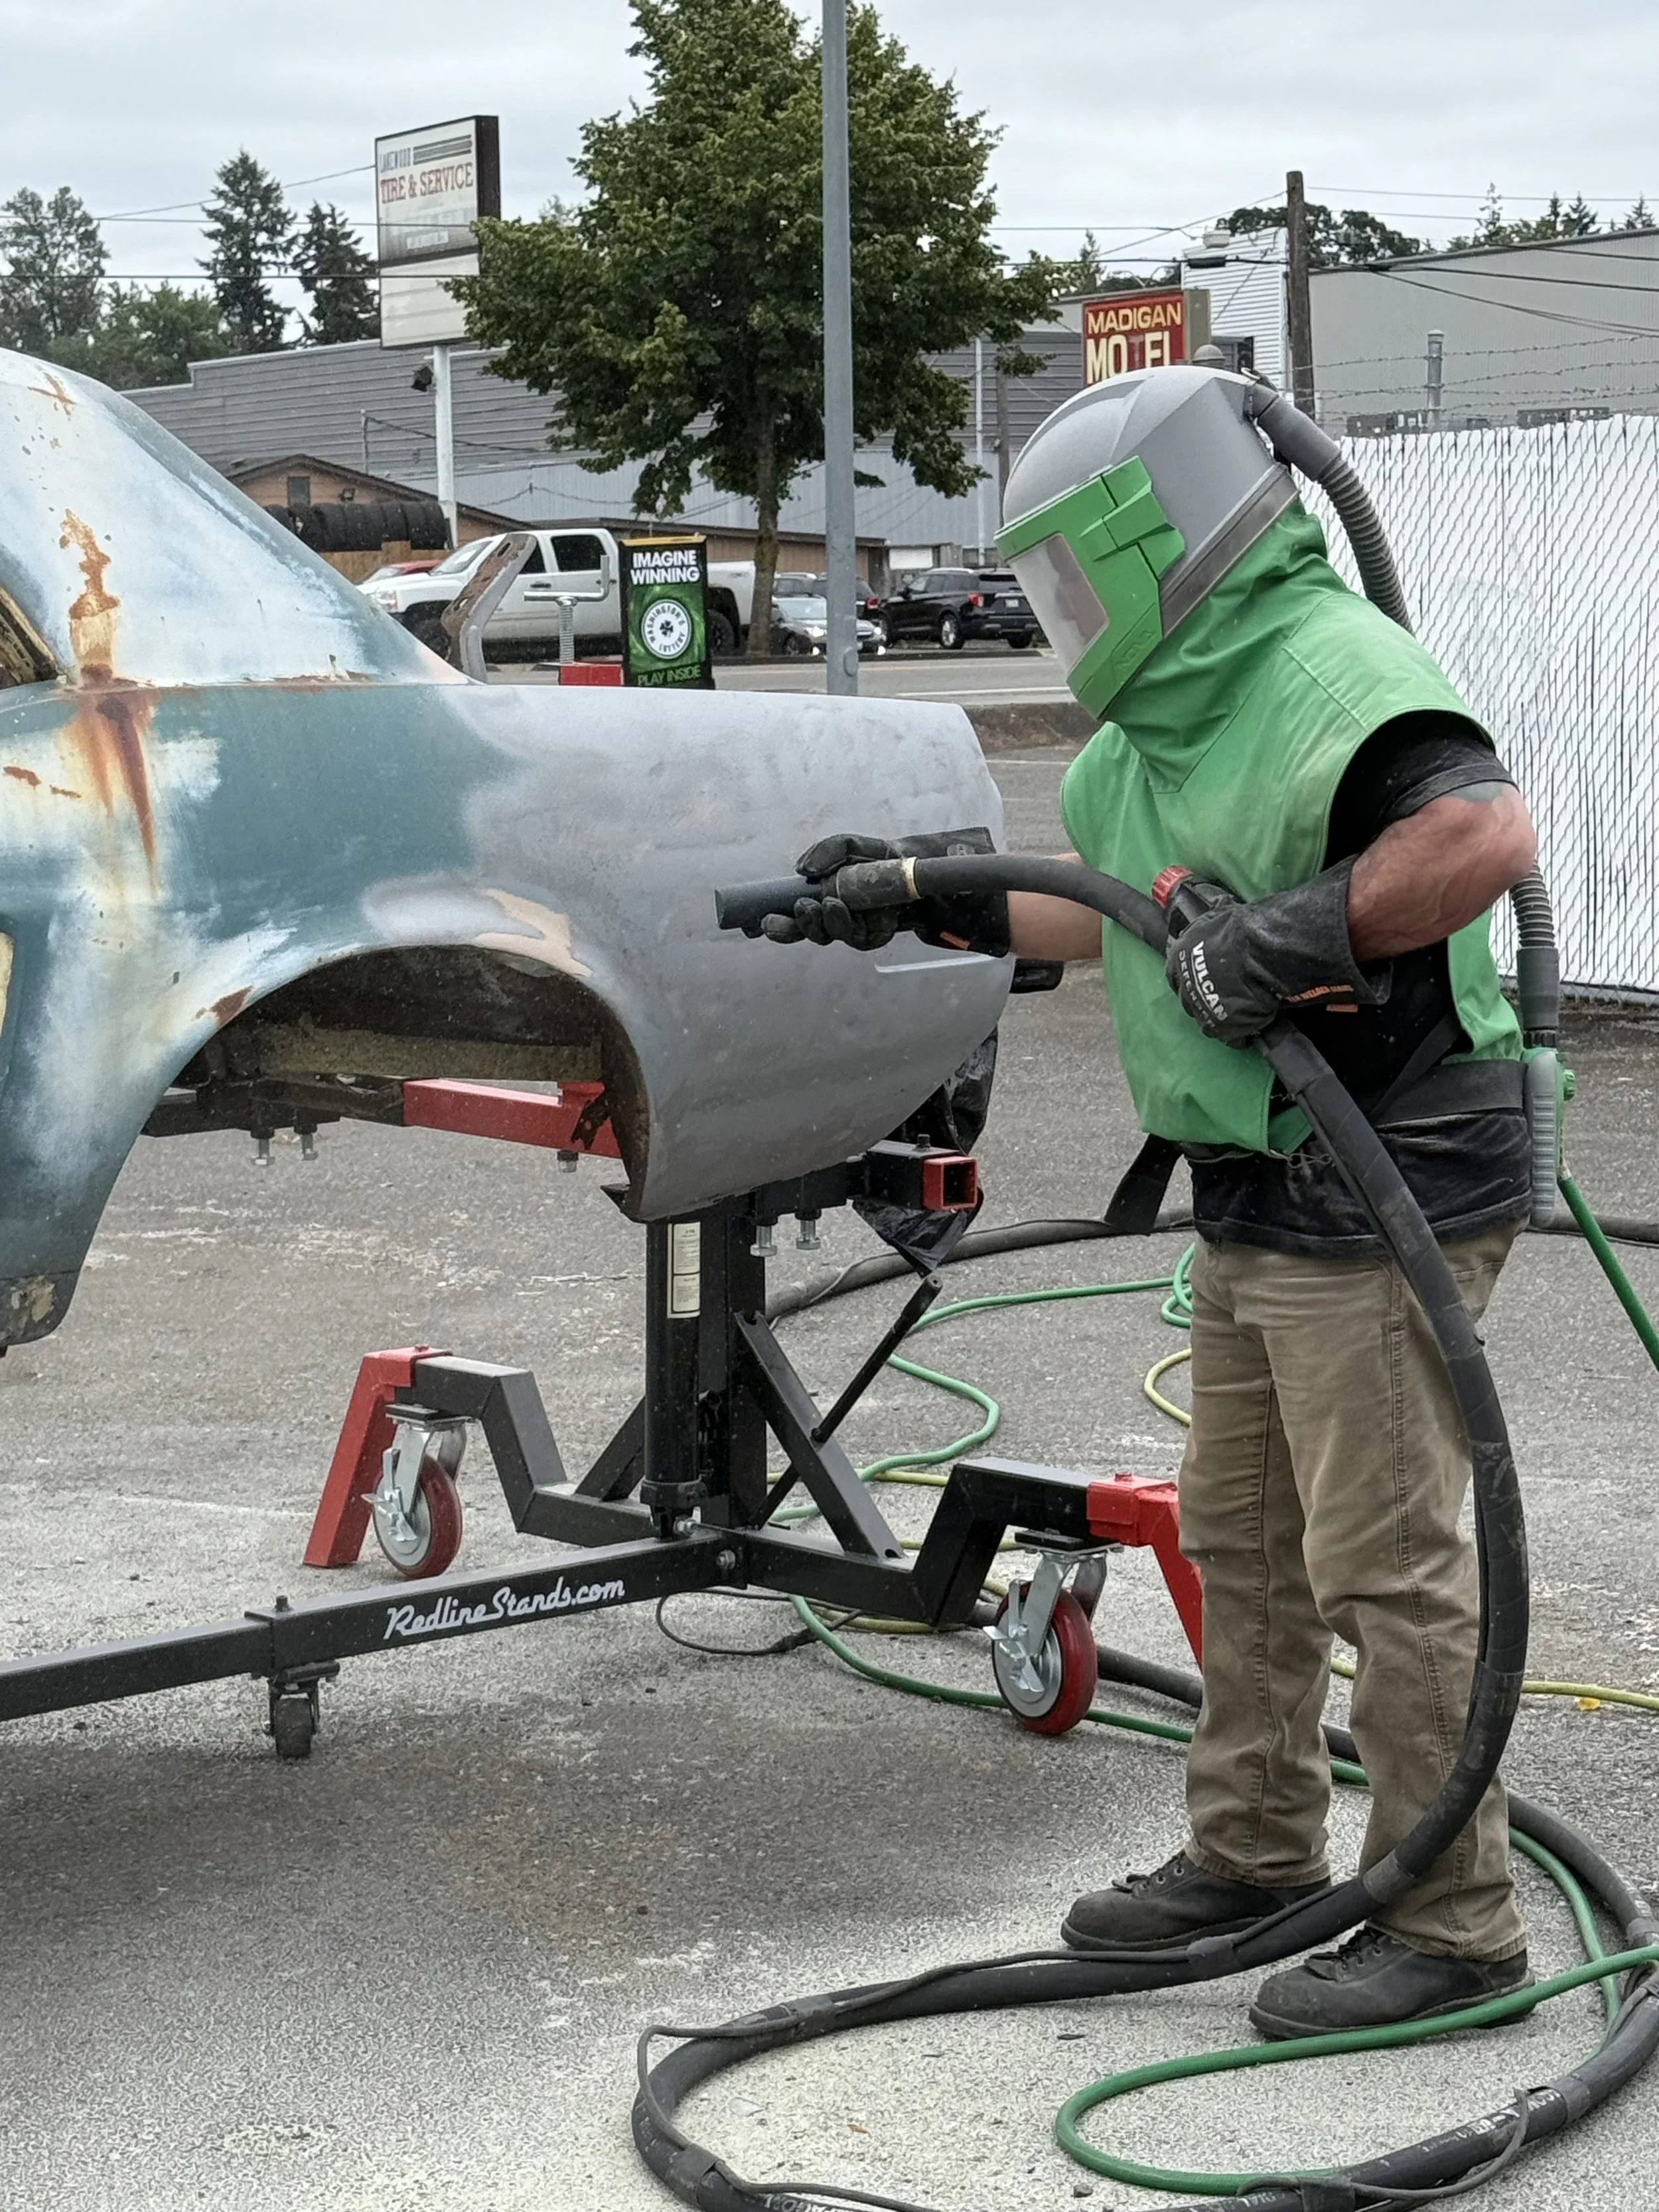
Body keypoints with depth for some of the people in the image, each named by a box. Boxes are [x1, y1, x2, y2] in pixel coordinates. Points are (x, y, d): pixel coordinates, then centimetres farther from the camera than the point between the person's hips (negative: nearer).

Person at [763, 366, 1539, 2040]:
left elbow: (1487, 835, -35)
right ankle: (1253, 1853, 31)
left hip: (1385, 1196, -10)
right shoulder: (1169, 707, 13)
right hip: (1253, 1197, 10)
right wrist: (919, 903, 20)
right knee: (1240, 1539, 18)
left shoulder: (1331, 671, -19)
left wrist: (1292, 936, -32)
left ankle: (1454, 1925, 5)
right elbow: (1112, 910, 24)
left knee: (1385, 1564, -5)